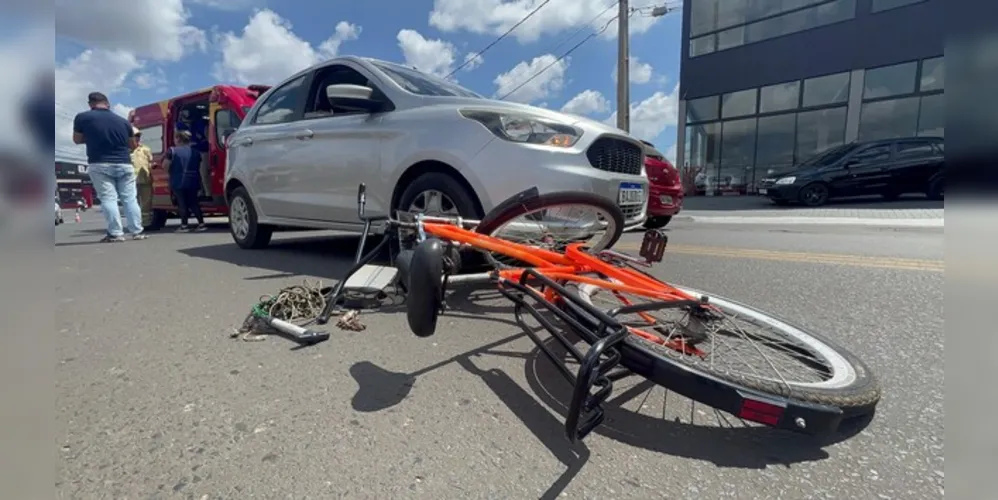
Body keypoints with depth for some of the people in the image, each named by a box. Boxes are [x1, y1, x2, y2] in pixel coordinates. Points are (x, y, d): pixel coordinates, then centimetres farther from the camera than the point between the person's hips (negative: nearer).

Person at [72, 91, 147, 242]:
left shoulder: (82, 117, 1)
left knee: (108, 199, -3)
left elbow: (77, 139, 11)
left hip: (100, 165, -2)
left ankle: (116, 233, -9)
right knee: (130, 198, 3)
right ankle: (137, 232, 1)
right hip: (124, 164, 2)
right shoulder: (123, 121, 7)